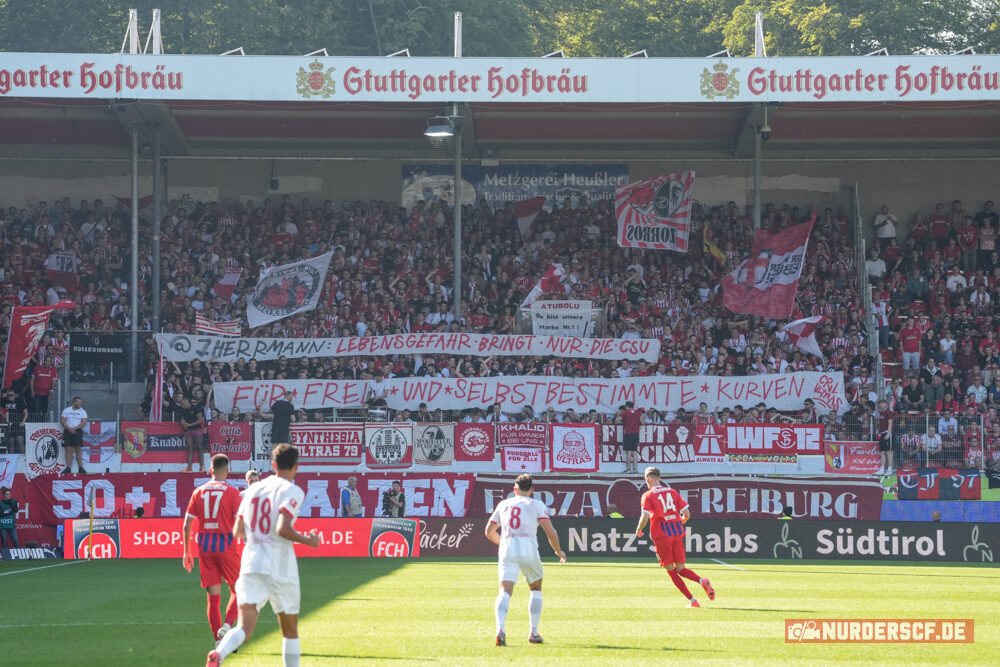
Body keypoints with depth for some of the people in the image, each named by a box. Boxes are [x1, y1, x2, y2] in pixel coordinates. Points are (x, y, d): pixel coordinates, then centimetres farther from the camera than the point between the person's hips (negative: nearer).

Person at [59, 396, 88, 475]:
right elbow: (62, 421, 0)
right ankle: (68, 468, -4)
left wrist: (74, 428, -15)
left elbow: (83, 423, -3)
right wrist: (69, 429, -13)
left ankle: (80, 468, -7)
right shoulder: (66, 410, 8)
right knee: (68, 450, -3)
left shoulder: (83, 412, 7)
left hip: (78, 431, 0)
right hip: (68, 431, 0)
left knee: (78, 449, -7)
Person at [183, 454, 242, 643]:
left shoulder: (198, 492, 6)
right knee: (237, 591, 9)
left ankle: (218, 640, 4)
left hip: (205, 548, 3)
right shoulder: (232, 492, -4)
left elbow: (187, 524, 5)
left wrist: (187, 551, 12)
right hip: (226, 546, -3)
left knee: (213, 596, 7)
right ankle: (227, 625, -15)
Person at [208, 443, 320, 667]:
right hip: (280, 566, -4)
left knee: (244, 627, -8)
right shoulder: (292, 491, -6)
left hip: (251, 563, 4)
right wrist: (308, 541, -4)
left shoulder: (253, 489, 12)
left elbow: (237, 532, 13)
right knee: (290, 630, 13)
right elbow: (283, 529, -20)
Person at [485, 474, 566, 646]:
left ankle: (500, 629, -34)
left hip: (507, 549, 1)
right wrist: (559, 551, 18)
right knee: (535, 589, 22)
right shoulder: (536, 504, 11)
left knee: (504, 592, -9)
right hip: (528, 548, -1)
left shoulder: (503, 504, 20)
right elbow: (550, 532, 1)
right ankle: (534, 633, 19)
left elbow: (489, 532, 27)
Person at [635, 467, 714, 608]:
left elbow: (645, 518, -14)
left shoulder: (648, 496, -2)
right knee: (680, 569, 10)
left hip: (661, 535, -4)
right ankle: (702, 581, -20)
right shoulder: (672, 492, 11)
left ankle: (692, 600, -6)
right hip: (677, 533, 4)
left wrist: (638, 530, 5)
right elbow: (687, 514, 7)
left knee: (671, 570, 4)